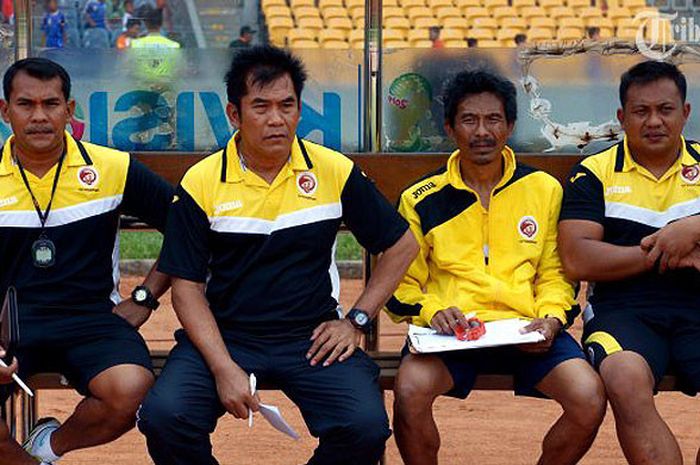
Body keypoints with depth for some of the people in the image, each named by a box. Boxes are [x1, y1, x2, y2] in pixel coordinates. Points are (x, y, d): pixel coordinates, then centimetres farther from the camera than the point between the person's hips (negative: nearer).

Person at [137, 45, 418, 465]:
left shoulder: (334, 171, 1)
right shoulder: (202, 183, -2)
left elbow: (402, 244, 12)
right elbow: (187, 286, -1)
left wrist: (357, 320, 3)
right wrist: (223, 367, -14)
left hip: (311, 337, 1)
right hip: (223, 336, 0)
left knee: (366, 426, -26)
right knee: (163, 417, -28)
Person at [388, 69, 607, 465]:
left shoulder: (544, 190, 13)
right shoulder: (422, 200, 9)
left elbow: (555, 273, 16)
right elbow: (402, 285, 11)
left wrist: (551, 320, -4)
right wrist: (432, 311, -10)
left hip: (526, 331, 1)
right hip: (451, 330, -1)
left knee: (589, 398, -25)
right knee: (410, 391, -33)